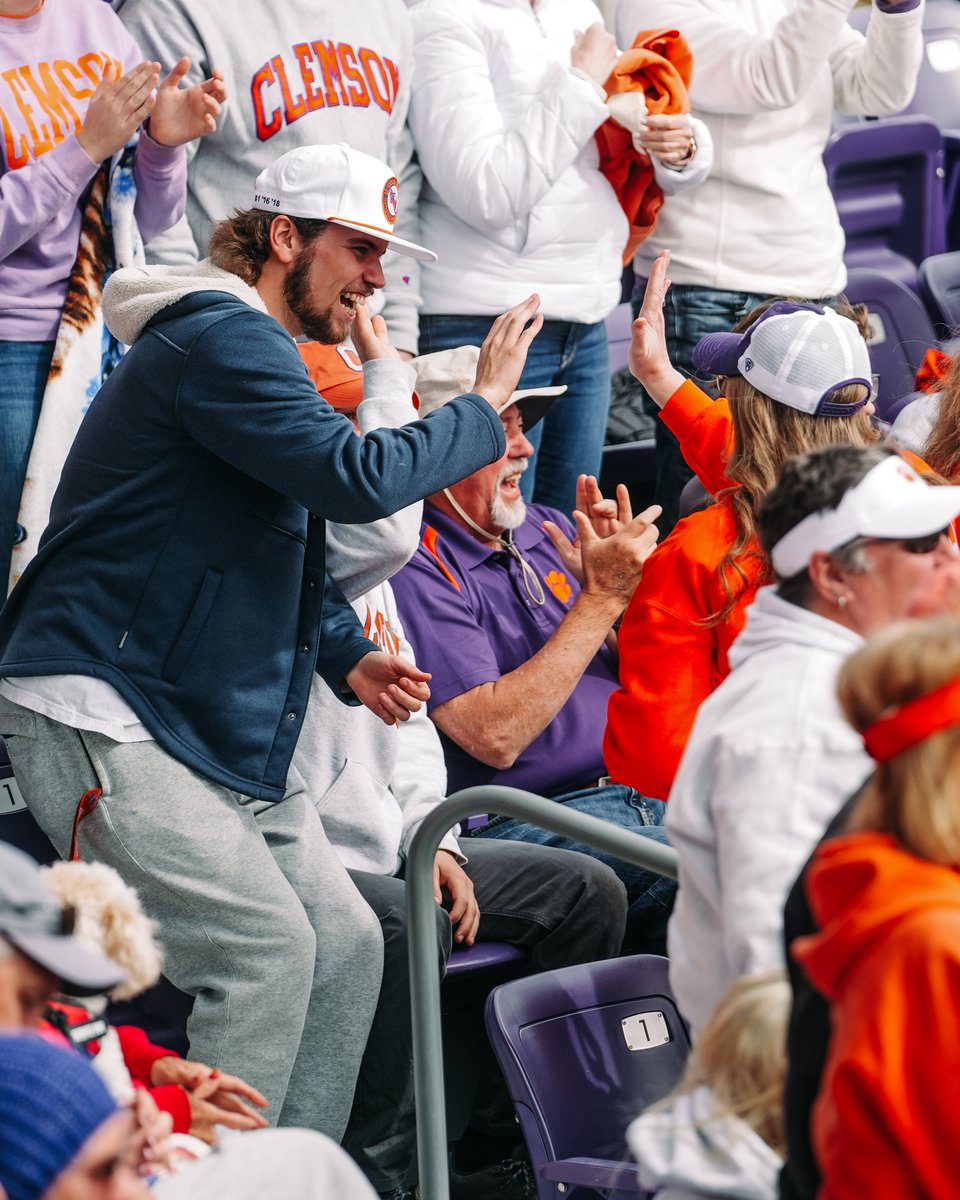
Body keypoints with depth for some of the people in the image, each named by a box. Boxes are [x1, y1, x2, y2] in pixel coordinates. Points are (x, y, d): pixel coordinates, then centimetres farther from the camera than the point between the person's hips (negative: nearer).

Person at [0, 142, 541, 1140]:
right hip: (98, 716, -11)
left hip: (219, 732, 11)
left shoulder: (257, 348, 21)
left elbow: (286, 555, 27)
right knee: (264, 946, -20)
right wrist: (485, 407, -10)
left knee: (345, 944, 4)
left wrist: (350, 657, 8)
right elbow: (354, 478, -26)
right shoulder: (219, 336, -14)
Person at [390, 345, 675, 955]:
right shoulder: (417, 568, -7)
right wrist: (601, 597, -14)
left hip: (650, 790, 7)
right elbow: (495, 737, -17)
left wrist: (622, 570, -1)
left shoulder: (548, 531, 16)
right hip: (527, 820, -7)